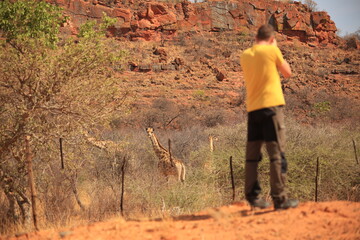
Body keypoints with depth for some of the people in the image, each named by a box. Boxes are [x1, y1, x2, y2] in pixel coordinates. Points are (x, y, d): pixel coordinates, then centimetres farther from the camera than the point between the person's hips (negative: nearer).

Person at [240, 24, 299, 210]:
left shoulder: (245, 55, 10)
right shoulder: (272, 50, -4)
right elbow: (287, 73, 7)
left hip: (252, 109, 5)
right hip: (271, 105, -5)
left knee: (252, 155, 9)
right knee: (277, 153, -5)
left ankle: (252, 196, 10)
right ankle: (279, 198, -8)